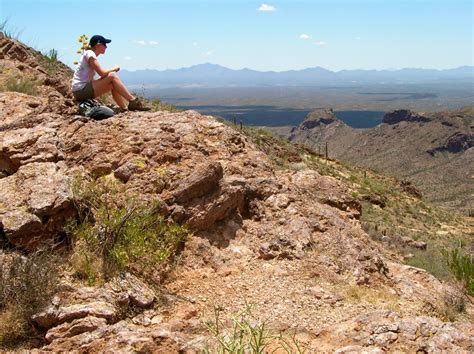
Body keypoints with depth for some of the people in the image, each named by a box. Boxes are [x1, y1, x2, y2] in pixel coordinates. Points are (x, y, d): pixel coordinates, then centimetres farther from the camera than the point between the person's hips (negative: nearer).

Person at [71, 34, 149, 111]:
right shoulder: (89, 54, -10)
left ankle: (125, 108, 4)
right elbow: (102, 73, -19)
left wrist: (112, 70, 0)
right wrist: (114, 69, -2)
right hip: (81, 90, -10)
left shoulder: (91, 54, 19)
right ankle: (133, 101, -16)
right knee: (112, 76, -16)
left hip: (83, 89, 10)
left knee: (113, 85, 8)